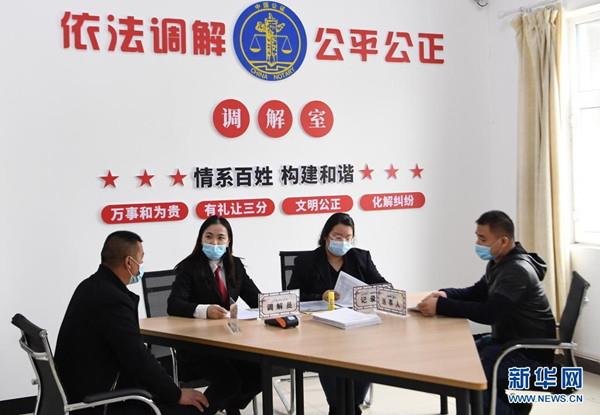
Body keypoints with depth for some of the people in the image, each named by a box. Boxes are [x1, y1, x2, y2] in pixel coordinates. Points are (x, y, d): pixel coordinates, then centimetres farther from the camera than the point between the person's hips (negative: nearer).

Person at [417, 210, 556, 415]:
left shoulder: (517, 271, -25)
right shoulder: (499, 262, 6)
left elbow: (489, 312, -34)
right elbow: (478, 293, 13)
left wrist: (441, 306, -33)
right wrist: (446, 294, -7)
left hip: (529, 352, -10)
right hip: (507, 339, 10)